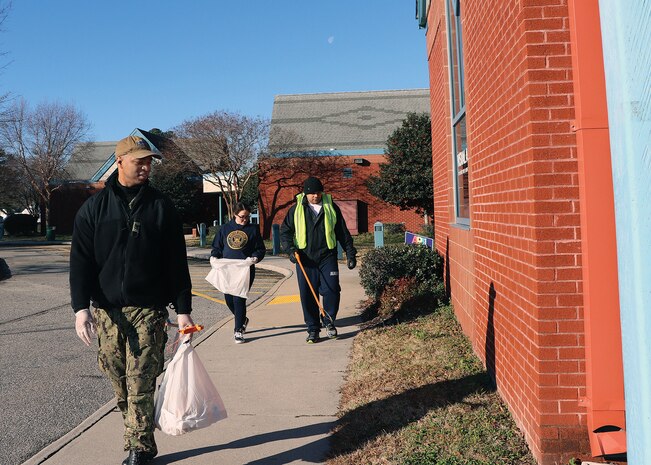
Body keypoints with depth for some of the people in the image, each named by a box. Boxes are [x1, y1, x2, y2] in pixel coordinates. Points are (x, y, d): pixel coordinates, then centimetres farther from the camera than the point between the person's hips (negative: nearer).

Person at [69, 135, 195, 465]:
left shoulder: (161, 206, 4)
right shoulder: (94, 208, 7)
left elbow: (177, 262, 4)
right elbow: (80, 261, 3)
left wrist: (183, 309, 0)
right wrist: (81, 307, -8)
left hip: (148, 311, -2)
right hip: (107, 312, 2)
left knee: (140, 386, -6)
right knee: (121, 386, 9)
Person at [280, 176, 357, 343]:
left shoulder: (331, 207, 6)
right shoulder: (296, 209, 4)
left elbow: (343, 232, 10)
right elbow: (285, 231, 8)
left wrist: (350, 253, 8)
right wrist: (290, 248, -8)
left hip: (327, 257, 0)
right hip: (305, 259, 0)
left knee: (332, 290, -7)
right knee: (308, 295, 2)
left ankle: (329, 322, 17)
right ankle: (313, 329, 15)